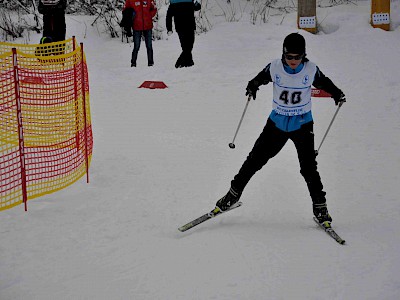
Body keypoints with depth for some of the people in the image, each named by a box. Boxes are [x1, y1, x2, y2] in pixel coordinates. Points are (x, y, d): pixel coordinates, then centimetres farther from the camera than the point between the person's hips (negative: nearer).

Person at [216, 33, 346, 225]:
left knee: (308, 167, -9)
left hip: (302, 124, -1)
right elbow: (260, 78, 4)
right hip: (277, 122, 1)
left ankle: (320, 207, 6)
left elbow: (324, 83, 3)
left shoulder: (311, 70, -13)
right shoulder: (275, 68, -12)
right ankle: (234, 193, 22)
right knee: (255, 159, 4)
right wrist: (252, 86, -17)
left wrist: (337, 94, -15)